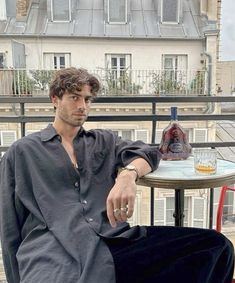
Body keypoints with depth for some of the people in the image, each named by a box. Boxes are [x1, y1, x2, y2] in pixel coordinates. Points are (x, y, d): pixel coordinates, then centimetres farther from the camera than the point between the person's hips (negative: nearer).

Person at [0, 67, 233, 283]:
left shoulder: (104, 141, 23)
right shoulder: (22, 151, 14)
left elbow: (149, 152, 8)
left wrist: (128, 174, -15)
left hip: (116, 243, 5)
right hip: (54, 256, -4)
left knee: (215, 246, -15)